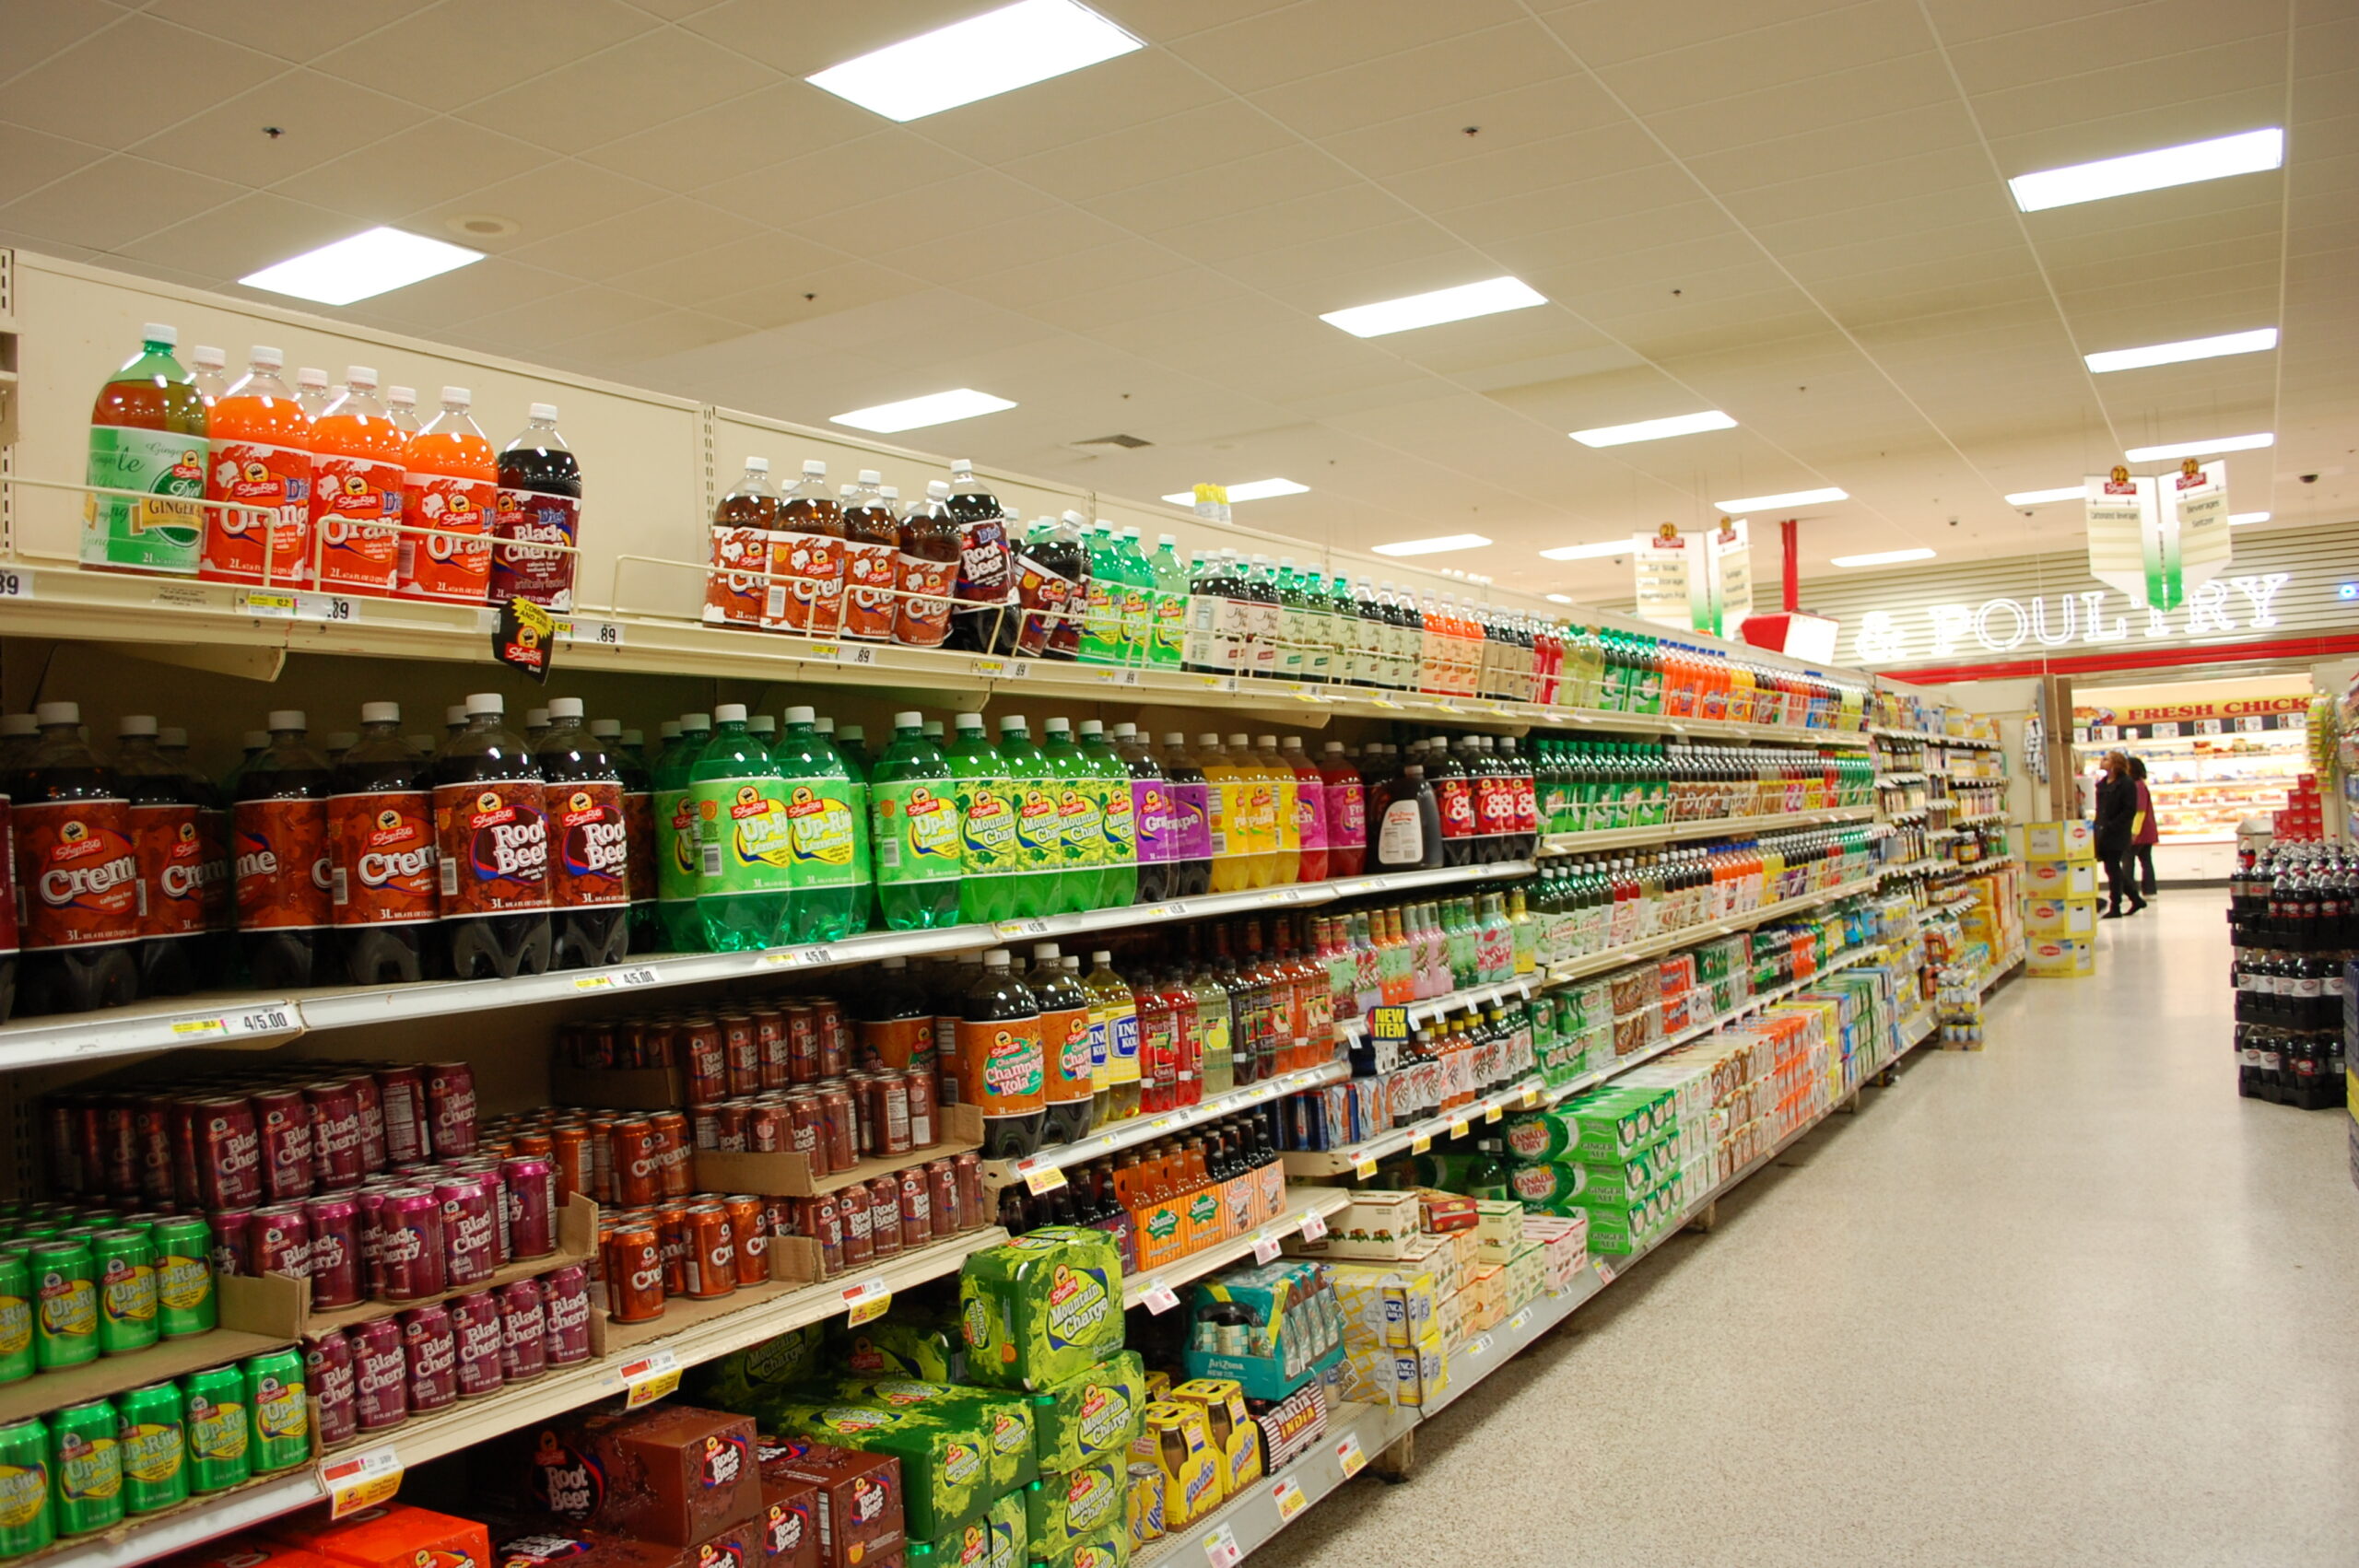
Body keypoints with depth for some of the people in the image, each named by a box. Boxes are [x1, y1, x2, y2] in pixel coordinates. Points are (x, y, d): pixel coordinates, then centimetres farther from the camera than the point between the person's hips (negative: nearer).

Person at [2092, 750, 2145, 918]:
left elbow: (2130, 810, -15)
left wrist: (2111, 825, -19)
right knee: (2113, 869, 11)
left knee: (2113, 869, -4)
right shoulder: (2102, 784, 12)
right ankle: (2136, 899, 24)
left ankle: (2115, 907, 4)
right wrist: (2097, 826, 3)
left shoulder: (2127, 784, -9)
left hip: (2118, 834, -7)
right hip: (2103, 833, 7)